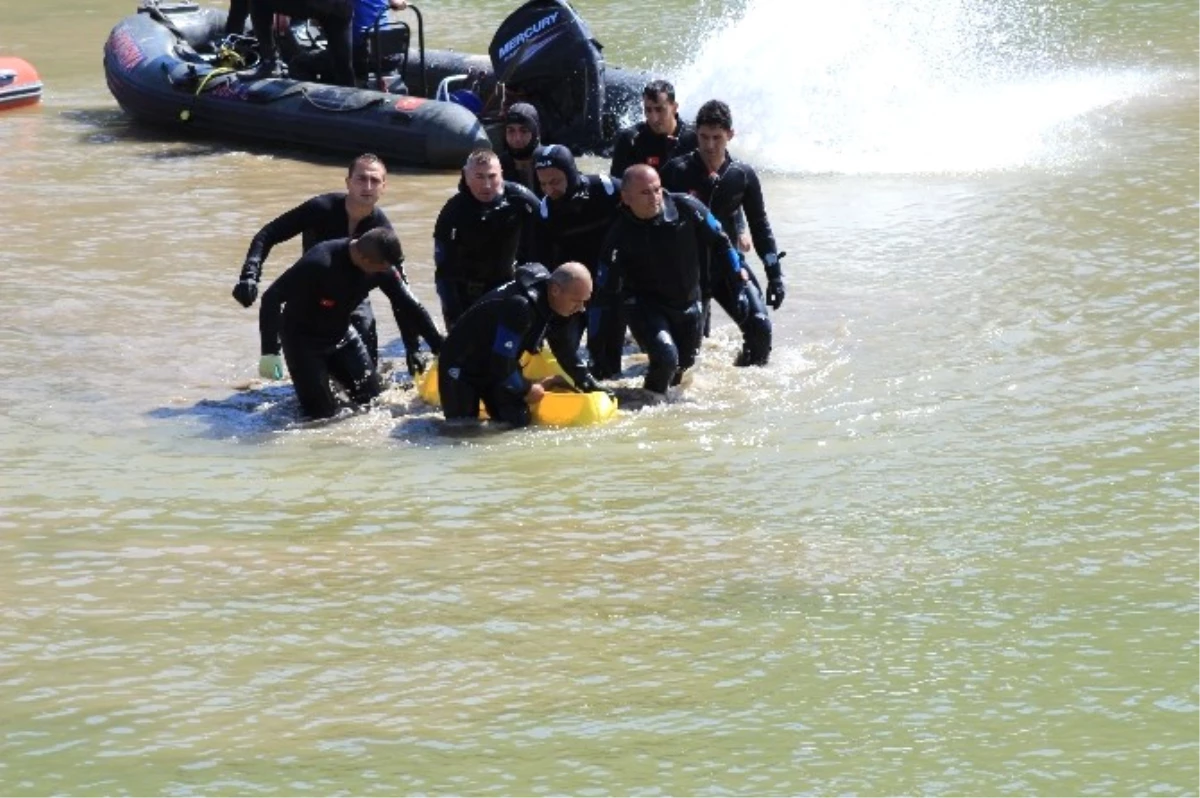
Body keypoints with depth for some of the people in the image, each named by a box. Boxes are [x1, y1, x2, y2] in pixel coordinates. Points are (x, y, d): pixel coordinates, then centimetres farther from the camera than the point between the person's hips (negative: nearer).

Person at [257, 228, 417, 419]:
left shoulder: (383, 268, -17)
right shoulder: (319, 263, -35)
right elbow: (272, 298, -31)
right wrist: (270, 352, -35)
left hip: (341, 334, 6)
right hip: (302, 338, -6)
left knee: (376, 398, 7)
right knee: (322, 412, -11)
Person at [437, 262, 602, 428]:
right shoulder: (520, 306, -38)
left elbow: (566, 351, 7)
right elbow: (501, 361, -34)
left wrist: (590, 386, 6)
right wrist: (526, 389, -18)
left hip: (497, 367, 8)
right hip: (463, 367, -8)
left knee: (519, 423, -5)